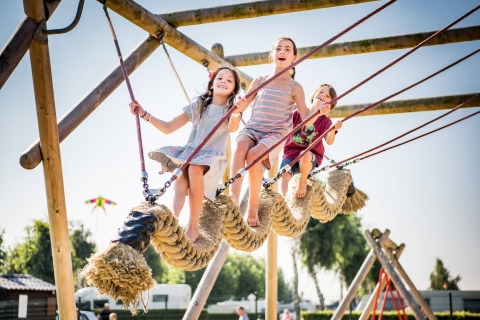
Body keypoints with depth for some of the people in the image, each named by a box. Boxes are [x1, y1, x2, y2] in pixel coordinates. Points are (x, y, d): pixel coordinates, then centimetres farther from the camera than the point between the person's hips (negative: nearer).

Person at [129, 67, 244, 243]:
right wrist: (145, 115, 4)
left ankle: (193, 227, -32)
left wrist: (236, 112, -39)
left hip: (213, 157, -2)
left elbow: (232, 128, -17)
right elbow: (168, 127, 16)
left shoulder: (230, 110, 9)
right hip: (189, 152, 2)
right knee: (180, 178, -32)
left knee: (194, 169, -36)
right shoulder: (198, 106, 17)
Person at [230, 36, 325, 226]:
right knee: (240, 147, -34)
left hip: (275, 135, -2)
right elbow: (241, 107, 14)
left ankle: (253, 207, -20)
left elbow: (306, 119, 1)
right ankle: (234, 198, -42)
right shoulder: (259, 81, 17)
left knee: (253, 155, -34)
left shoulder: (295, 87, 10)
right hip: (252, 130, 2)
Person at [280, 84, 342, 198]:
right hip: (291, 153, 1)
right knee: (284, 175, -30)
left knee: (305, 155, -38)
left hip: (311, 155, -1)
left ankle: (303, 182, -10)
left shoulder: (325, 121, 4)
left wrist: (333, 130, -34)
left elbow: (329, 141, -13)